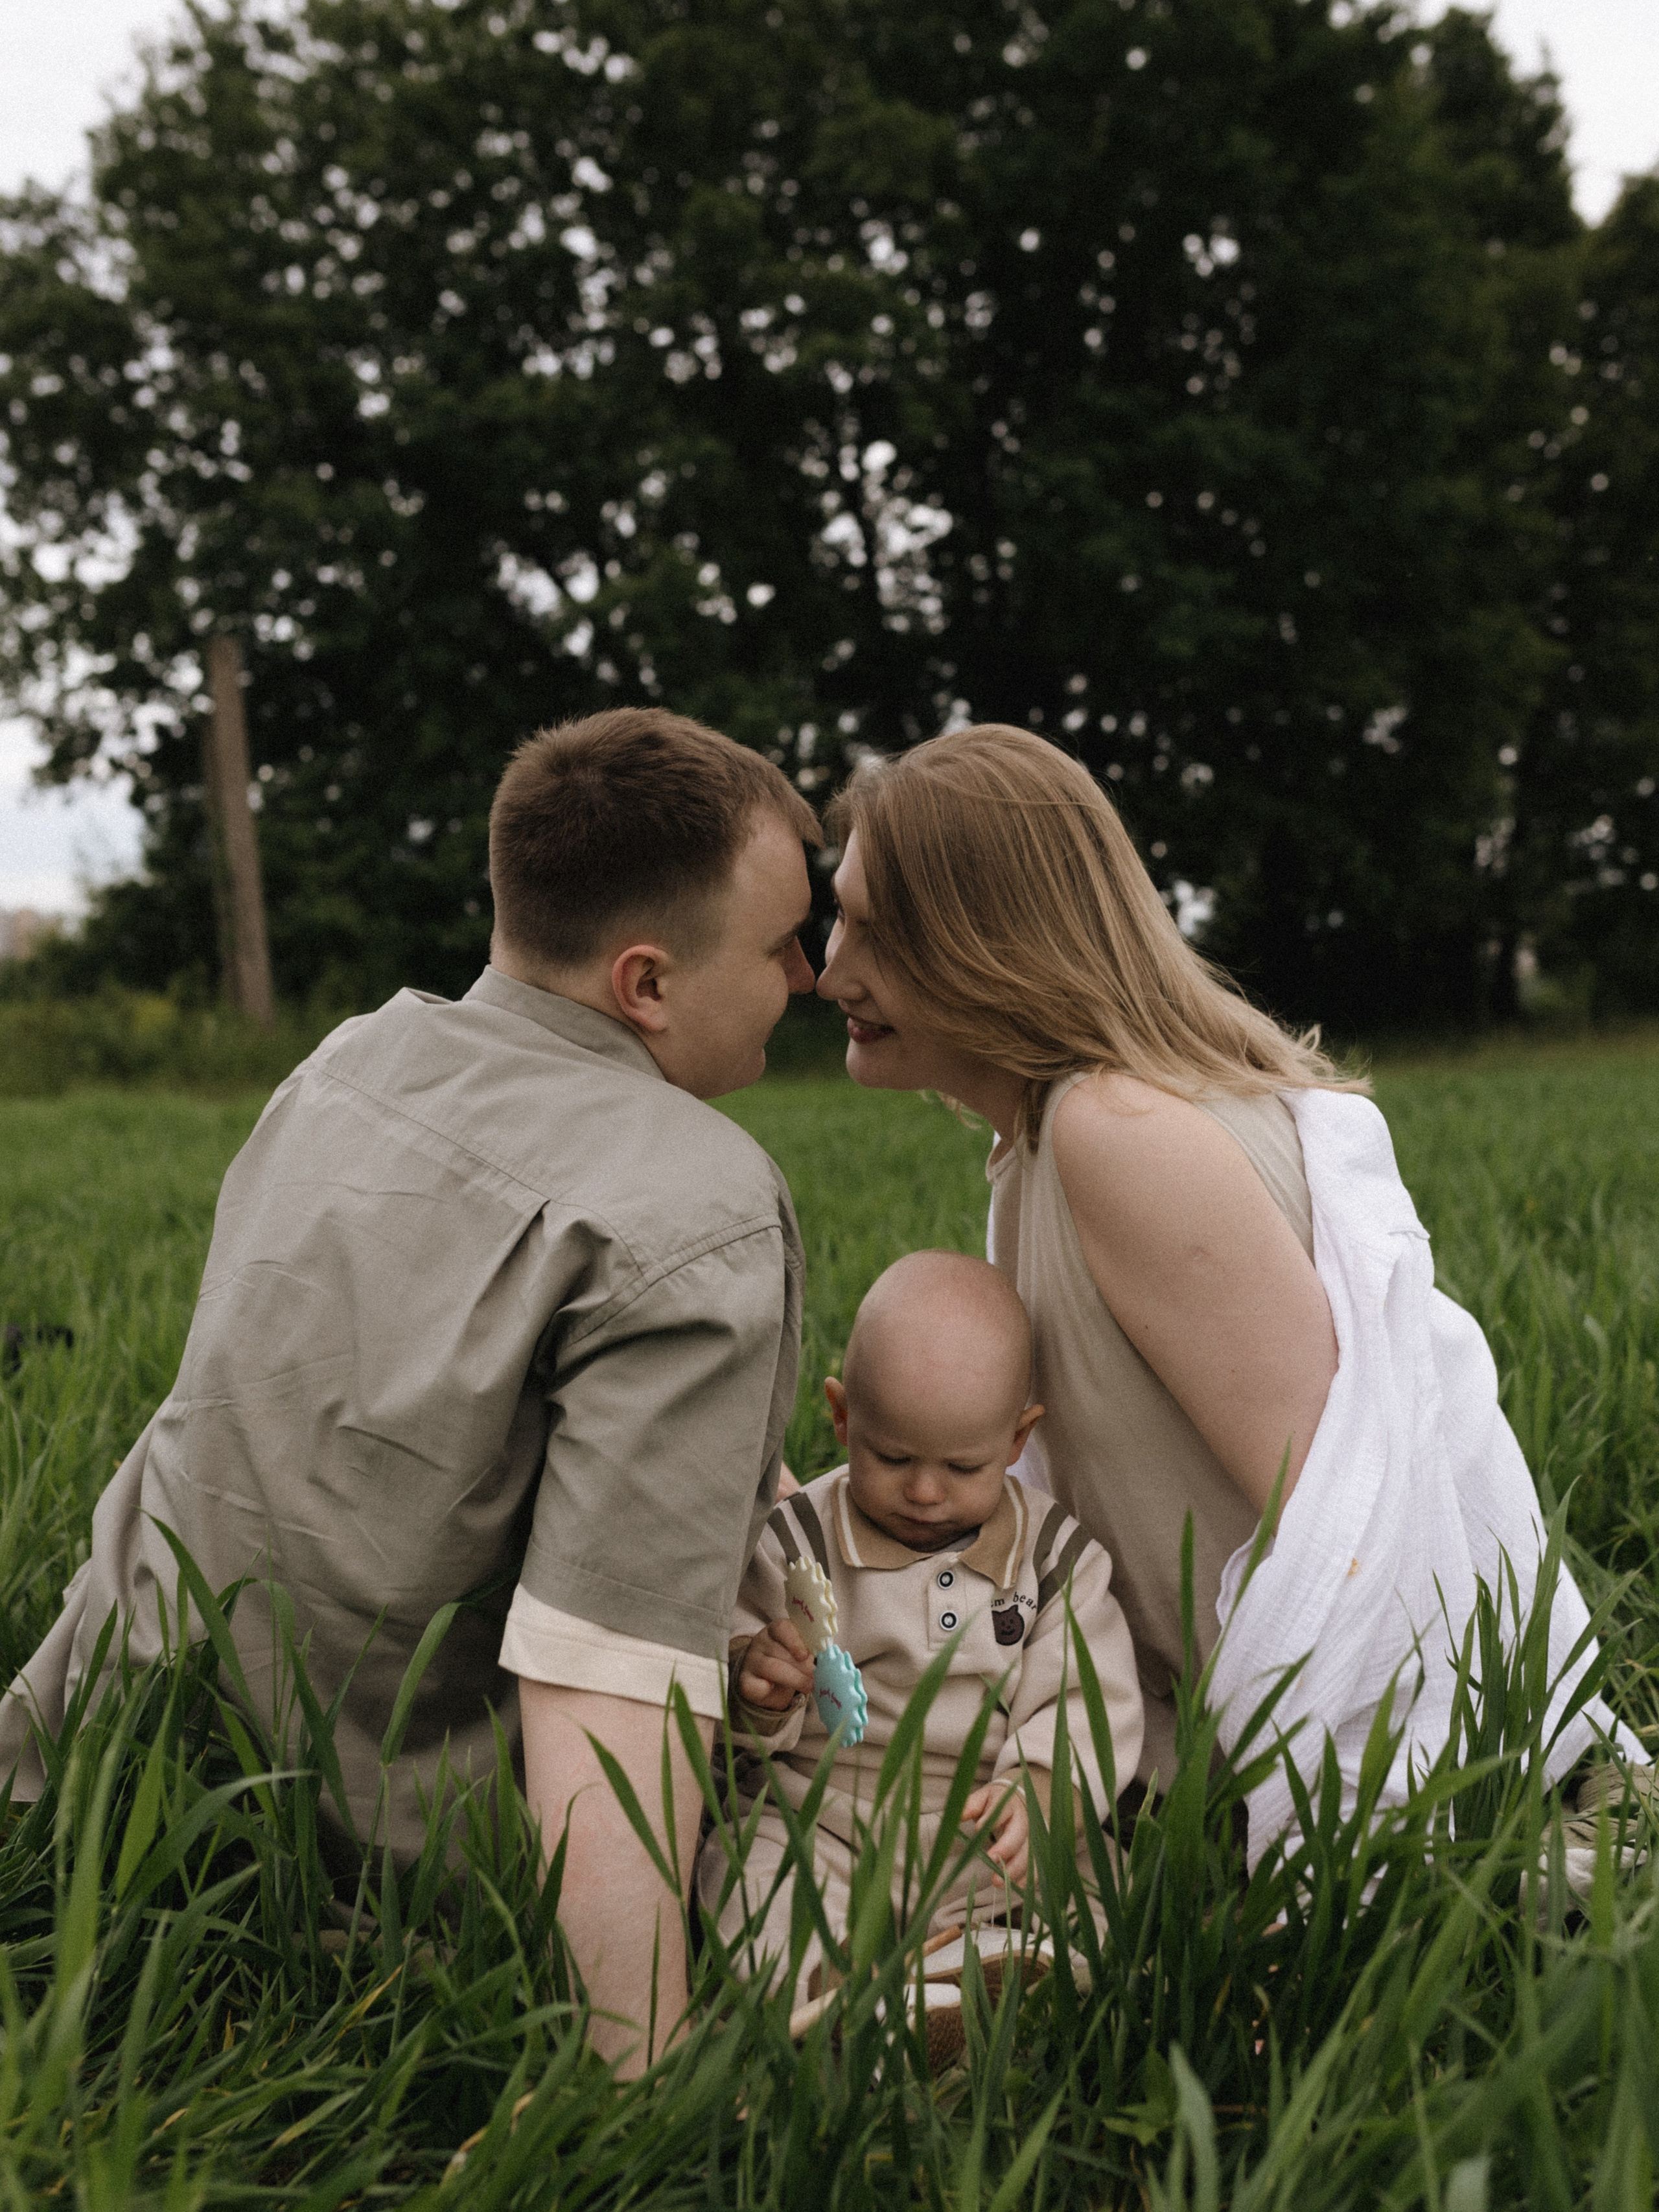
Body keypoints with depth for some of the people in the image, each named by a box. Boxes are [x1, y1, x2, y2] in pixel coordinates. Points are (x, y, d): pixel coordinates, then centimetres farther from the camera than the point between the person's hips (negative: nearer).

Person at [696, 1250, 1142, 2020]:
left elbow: (1091, 1703, -3)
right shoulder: (794, 1543, 1)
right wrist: (753, 1689, -20)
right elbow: (722, 1697, 5)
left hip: (991, 1847, 1)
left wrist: (1037, 1792, -23)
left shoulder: (1056, 1557, 2)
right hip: (811, 1826, -1)